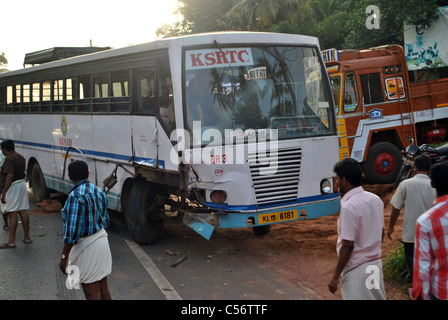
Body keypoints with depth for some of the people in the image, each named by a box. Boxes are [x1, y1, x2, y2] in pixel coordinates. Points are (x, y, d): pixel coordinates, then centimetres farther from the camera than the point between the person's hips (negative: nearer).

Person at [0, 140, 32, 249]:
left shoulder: (9, 159, -18)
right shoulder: (20, 157, 12)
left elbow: (10, 176, -26)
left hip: (13, 186, -9)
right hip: (22, 183, 9)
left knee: (12, 214, -5)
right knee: (23, 211, 12)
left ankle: (11, 241, -2)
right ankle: (27, 237, 18)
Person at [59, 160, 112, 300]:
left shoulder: (75, 196, -20)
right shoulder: (99, 192, 5)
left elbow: (72, 230, -23)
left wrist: (64, 257, -16)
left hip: (86, 246, -8)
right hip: (102, 240, 8)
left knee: (91, 292, 1)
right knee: (103, 287, 17)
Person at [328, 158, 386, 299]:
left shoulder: (349, 207, -21)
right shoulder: (376, 200, 4)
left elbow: (348, 245, -20)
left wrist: (336, 276, -13)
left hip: (356, 270, -8)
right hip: (376, 265, 8)